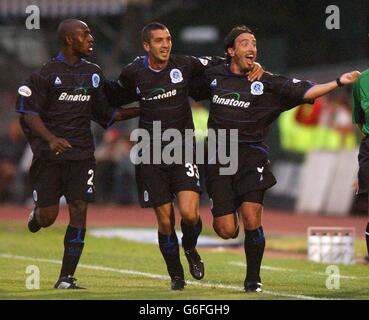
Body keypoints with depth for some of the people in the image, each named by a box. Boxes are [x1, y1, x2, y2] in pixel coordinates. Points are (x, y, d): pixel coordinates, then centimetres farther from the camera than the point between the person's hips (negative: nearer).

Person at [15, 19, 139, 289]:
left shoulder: (93, 74, 13)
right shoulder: (47, 74, -4)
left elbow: (103, 114, 20)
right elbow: (29, 114, -7)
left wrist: (139, 111, 12)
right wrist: (50, 138, -23)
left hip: (81, 154, 4)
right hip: (49, 154, -4)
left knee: (79, 212, -7)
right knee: (48, 217, -4)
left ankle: (66, 278, -2)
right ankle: (35, 216, 36)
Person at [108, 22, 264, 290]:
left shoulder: (184, 65, -3)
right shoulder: (133, 73, -1)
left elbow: (219, 64, 9)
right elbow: (113, 97, 20)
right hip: (151, 155, 0)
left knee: (189, 214, -16)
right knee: (165, 222, 1)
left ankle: (191, 249, 18)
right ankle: (176, 276, 21)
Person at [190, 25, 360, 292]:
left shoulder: (267, 83, 1)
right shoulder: (214, 76, 8)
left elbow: (304, 92, -9)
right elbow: (191, 92, 29)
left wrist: (338, 83, -22)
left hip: (251, 155, -1)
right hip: (219, 157, 1)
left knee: (252, 222, -12)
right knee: (227, 230, -5)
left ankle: (253, 279, 7)